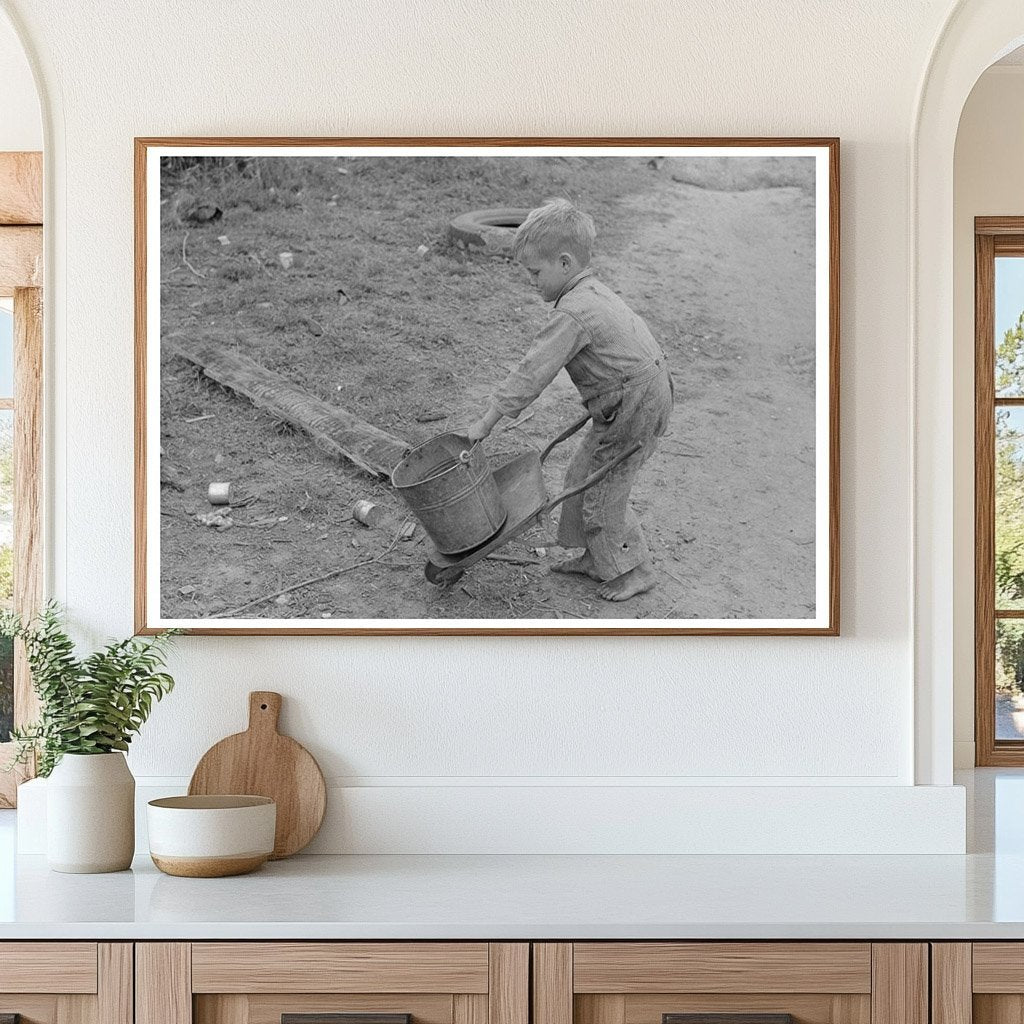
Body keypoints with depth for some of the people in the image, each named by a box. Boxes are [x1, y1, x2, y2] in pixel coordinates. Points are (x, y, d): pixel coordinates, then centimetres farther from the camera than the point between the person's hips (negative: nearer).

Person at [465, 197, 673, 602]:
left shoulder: (571, 315, -24)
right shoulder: (595, 292, 8)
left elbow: (532, 373, -24)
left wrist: (487, 421, -19)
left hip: (632, 409, -10)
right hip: (643, 394, 10)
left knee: (602, 493, 2)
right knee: (582, 476, 17)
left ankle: (632, 570, 17)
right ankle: (596, 557, 30)